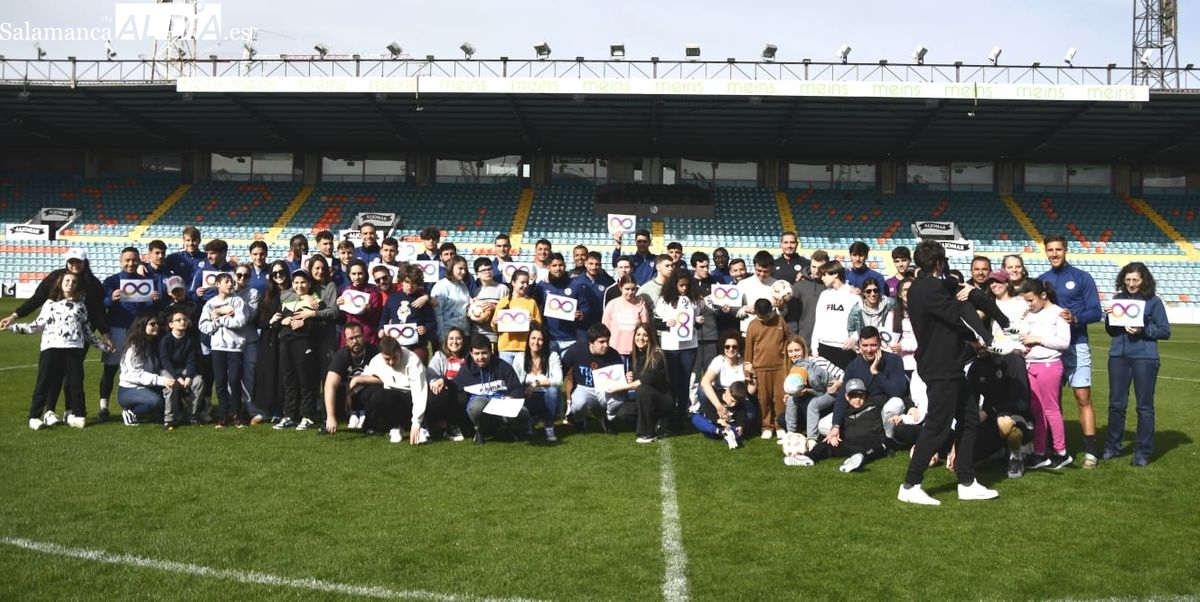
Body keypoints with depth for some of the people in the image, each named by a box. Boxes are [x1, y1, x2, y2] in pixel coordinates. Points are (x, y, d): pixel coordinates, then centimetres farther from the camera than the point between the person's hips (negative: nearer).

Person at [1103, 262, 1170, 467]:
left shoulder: (1153, 302, -4)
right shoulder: (1118, 299, 6)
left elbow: (1165, 331, -3)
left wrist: (1143, 330, -17)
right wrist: (1109, 316, -6)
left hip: (1144, 358, -3)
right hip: (1118, 356, 4)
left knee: (1144, 405, 5)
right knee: (1116, 403, 9)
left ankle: (1143, 452, 13)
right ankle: (1112, 446, 21)